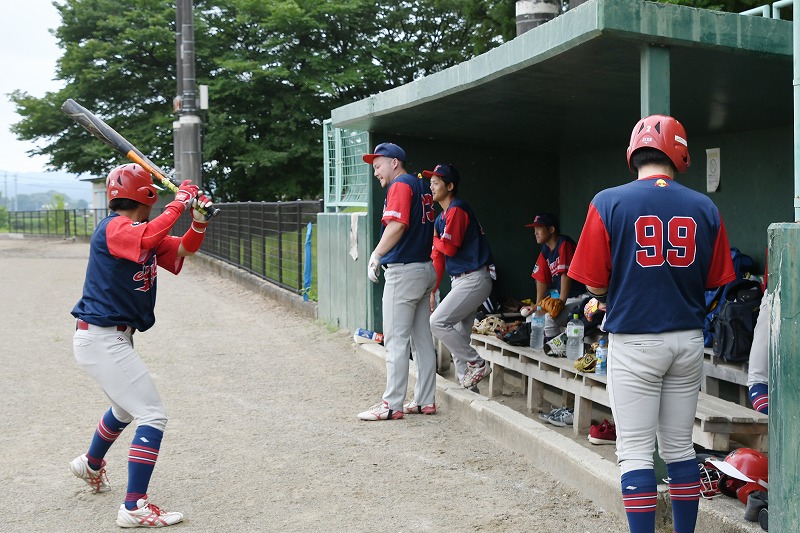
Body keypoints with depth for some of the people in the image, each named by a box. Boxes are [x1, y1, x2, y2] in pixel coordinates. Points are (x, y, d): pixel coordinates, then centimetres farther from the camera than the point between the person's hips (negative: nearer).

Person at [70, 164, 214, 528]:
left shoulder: (140, 234, 12)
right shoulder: (114, 227, -16)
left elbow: (183, 249, 13)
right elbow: (148, 238, -37)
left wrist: (198, 219, -5)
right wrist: (180, 202, -27)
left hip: (113, 338, 11)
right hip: (101, 339, -11)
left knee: (127, 407, 31)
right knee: (152, 415, -13)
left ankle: (91, 465, 55)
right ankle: (134, 508, -11)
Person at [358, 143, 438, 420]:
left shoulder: (400, 185, -10)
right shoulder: (422, 187, 18)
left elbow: (397, 225, -24)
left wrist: (375, 256, -22)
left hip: (404, 270, -10)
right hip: (426, 269, 10)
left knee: (396, 340, -5)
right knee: (422, 339, 12)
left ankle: (392, 405, -2)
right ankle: (425, 400, 18)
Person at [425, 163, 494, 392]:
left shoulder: (457, 210, -13)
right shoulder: (442, 217, 16)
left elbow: (448, 247, -20)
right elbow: (438, 257, 17)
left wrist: (434, 239, 2)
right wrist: (432, 291, 14)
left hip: (473, 280, -10)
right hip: (460, 281, 10)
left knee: (437, 322, -16)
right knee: (458, 336, 9)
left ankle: (477, 364, -5)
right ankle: (467, 382, 16)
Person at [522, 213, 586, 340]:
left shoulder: (564, 244, -15)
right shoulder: (545, 250, 11)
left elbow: (566, 274, -20)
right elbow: (541, 280, 10)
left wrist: (561, 301, -22)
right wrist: (537, 305, 7)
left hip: (578, 297, -10)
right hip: (559, 295, 10)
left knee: (551, 319, -27)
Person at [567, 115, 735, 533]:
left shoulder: (609, 203, -9)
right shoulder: (705, 208, 1)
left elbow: (595, 283, -9)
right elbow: (715, 280, 7)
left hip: (634, 342, -4)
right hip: (688, 339, 4)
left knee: (635, 451, 2)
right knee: (680, 447, 15)